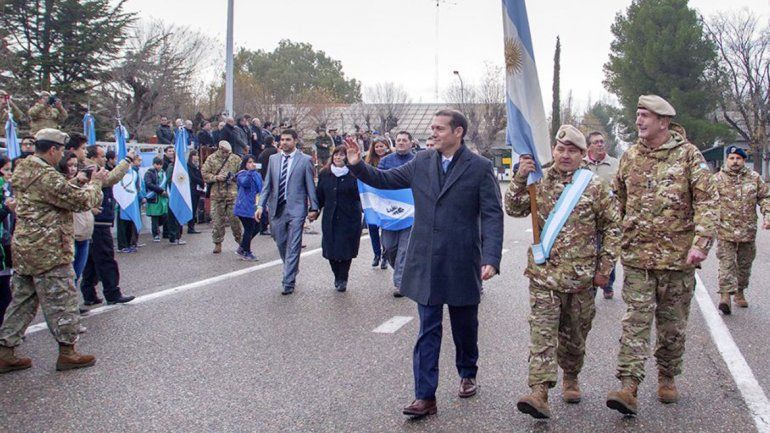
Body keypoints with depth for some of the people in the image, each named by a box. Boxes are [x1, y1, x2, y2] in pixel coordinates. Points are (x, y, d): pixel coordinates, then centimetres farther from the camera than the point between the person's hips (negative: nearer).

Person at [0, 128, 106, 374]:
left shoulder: (22, 171, 11)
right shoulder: (47, 177, -20)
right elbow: (81, 201, -16)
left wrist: (87, 186, 6)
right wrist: (95, 183, 0)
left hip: (23, 248, 9)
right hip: (49, 251, -9)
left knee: (22, 301, 15)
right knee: (61, 301, 2)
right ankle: (67, 351, 12)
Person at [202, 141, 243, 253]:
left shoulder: (235, 159, 6)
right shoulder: (211, 159, 5)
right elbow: (204, 173, 3)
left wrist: (234, 177, -9)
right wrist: (215, 178, -12)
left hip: (232, 193, -1)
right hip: (216, 194, 1)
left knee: (234, 218, -2)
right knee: (217, 219, 4)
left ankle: (240, 240, 13)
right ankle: (218, 243, 13)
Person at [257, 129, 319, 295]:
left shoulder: (305, 160, -1)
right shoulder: (273, 159, 10)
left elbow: (310, 186, 0)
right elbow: (267, 185, 11)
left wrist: (314, 208, -2)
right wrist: (261, 205, 2)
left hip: (296, 208, -4)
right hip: (276, 208, 4)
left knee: (293, 246, -4)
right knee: (281, 243, 12)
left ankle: (289, 281, 0)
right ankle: (291, 270, 36)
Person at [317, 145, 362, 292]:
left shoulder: (354, 174, -6)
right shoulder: (324, 174, 6)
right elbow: (319, 194, 13)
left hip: (349, 218, -3)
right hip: (330, 218, 4)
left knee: (346, 249, -1)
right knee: (330, 248, 4)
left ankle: (342, 279, 15)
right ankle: (337, 276, 25)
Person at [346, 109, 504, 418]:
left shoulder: (480, 167, -7)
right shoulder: (421, 163, 5)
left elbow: (493, 216, -10)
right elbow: (385, 179, 15)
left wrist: (491, 258, -19)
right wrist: (357, 165, -1)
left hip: (462, 265, -2)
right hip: (426, 263, 2)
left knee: (465, 327, 16)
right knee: (428, 331, 4)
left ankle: (467, 375, 41)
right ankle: (425, 396, 7)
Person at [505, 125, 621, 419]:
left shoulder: (595, 186, 2)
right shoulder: (539, 182, 6)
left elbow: (612, 227, 4)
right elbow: (514, 210, -2)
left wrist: (605, 267, 0)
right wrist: (520, 179, -17)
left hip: (581, 276, 0)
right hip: (544, 273, 0)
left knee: (574, 334, 13)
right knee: (542, 332, -9)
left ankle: (570, 378, 35)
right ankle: (539, 392, -14)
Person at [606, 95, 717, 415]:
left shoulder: (688, 155, -2)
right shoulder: (630, 156, 8)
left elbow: (707, 201, -8)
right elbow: (618, 202, 15)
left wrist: (701, 242, -20)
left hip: (677, 256, -1)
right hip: (637, 256, 2)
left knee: (673, 324, 11)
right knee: (636, 321, -6)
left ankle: (667, 379, 29)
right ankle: (628, 388, -10)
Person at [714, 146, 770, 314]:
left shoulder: (754, 178, 6)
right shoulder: (718, 179, -2)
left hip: (748, 231, 3)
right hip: (725, 230, -3)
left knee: (745, 264, 14)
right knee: (727, 263, -9)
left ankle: (740, 293, 29)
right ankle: (726, 295, -13)